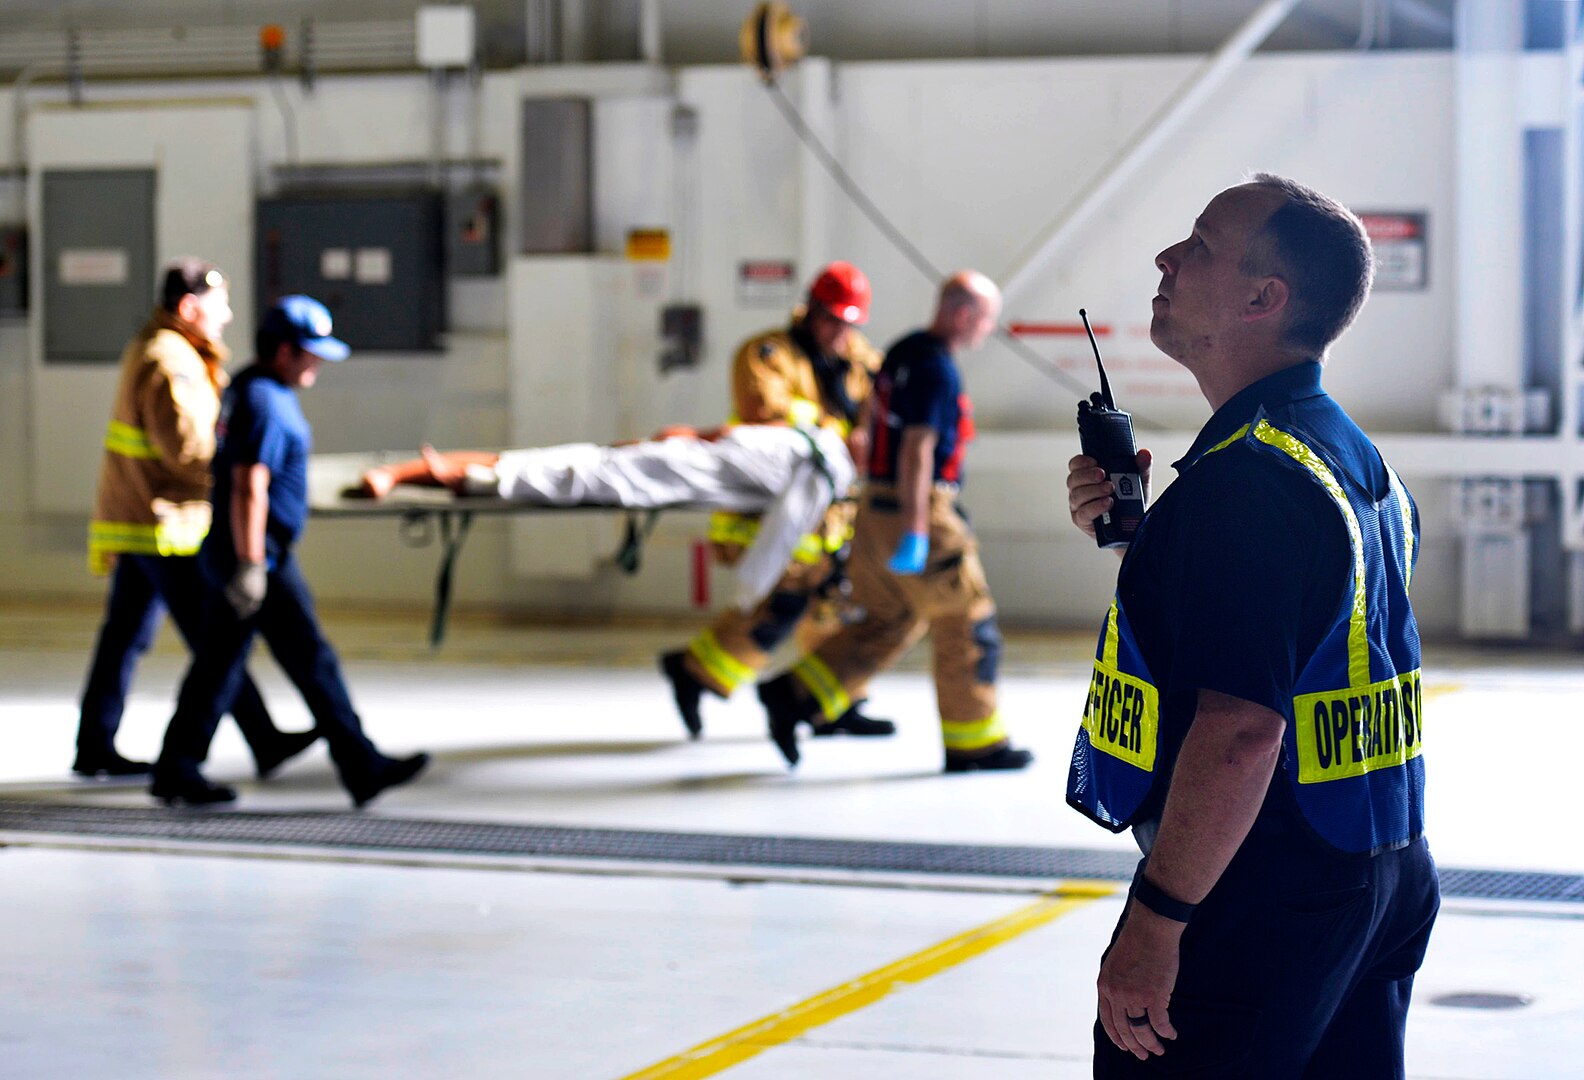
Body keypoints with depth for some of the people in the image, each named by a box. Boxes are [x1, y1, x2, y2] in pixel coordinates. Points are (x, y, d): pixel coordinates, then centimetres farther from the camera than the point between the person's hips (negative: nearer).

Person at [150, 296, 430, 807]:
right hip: (256, 552, -11)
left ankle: (175, 770, 13)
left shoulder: (245, 389, 16)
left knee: (217, 663, 11)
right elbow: (248, 488, -24)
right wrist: (252, 567, -25)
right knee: (312, 661, -6)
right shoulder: (264, 402, -17)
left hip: (226, 552, 11)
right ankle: (363, 768, -3)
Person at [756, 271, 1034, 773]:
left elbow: (876, 420, 21)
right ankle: (973, 743, 10)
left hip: (878, 506, 9)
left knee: (886, 622, 15)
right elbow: (917, 450, -22)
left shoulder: (904, 352, 13)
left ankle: (794, 695, 7)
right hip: (920, 511, -9)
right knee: (967, 624, 3)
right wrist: (915, 534, -24)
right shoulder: (937, 369, -17)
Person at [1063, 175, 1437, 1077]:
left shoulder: (1248, 477, -21)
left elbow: (1241, 729, -27)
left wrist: (1155, 922, -25)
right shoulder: (1361, 461, 12)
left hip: (1255, 901, -10)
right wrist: (1137, 530, 14)